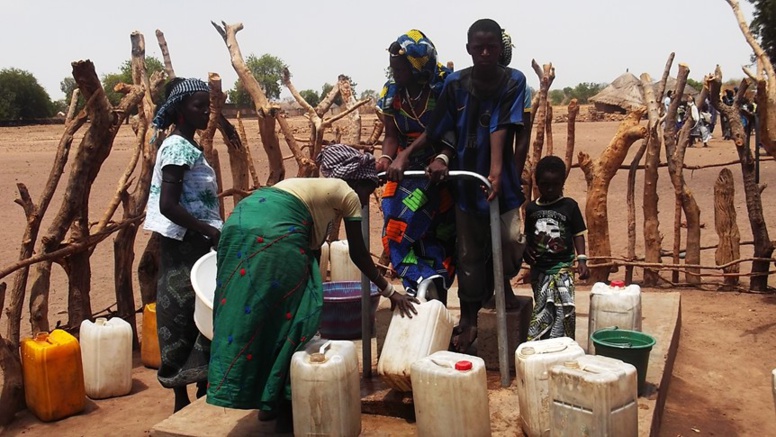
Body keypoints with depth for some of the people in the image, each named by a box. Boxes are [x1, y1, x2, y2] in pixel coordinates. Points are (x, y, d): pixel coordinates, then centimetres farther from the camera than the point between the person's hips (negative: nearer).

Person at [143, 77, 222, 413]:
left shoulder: (189, 146, 14)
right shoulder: (178, 147, -15)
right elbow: (168, 206, -23)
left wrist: (212, 233, 15)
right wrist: (210, 232, -23)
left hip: (195, 244, 9)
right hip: (184, 245, -9)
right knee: (185, 318, -2)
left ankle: (201, 389, 25)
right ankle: (183, 400, 9)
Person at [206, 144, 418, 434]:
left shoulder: (318, 189, 35)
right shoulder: (348, 195, 15)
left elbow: (311, 246, 41)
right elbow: (358, 254, 19)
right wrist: (389, 290, 30)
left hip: (238, 223, 8)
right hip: (273, 233, -8)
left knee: (247, 312, 14)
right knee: (288, 314, 5)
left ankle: (267, 403, 27)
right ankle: (282, 405, 13)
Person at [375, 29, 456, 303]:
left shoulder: (443, 86, -16)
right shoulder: (392, 91, 0)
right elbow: (391, 136, -1)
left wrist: (404, 156, -37)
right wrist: (386, 158, -23)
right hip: (406, 172, 6)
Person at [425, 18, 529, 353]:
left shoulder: (514, 81, -6)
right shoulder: (455, 83, -1)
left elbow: (502, 129, -18)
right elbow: (446, 132, 4)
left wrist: (496, 172, -29)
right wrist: (442, 158, -15)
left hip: (501, 180, -1)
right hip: (466, 179, 2)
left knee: (511, 242, -9)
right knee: (469, 254, 7)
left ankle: (501, 279, 28)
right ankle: (468, 320, 22)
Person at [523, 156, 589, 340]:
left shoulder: (569, 206, -2)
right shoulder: (531, 208, 5)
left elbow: (578, 234, 1)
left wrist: (581, 259, -8)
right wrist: (525, 251, -5)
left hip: (562, 266, -2)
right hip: (539, 268, 2)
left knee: (564, 308, -6)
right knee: (543, 309, 11)